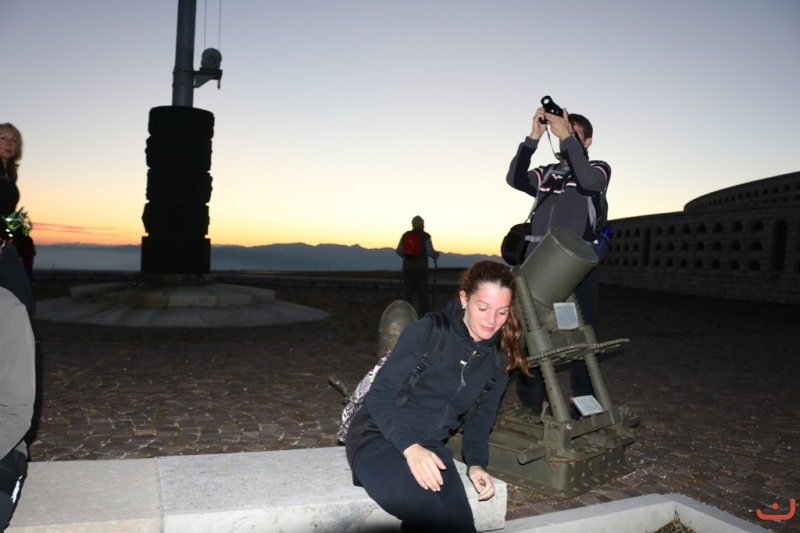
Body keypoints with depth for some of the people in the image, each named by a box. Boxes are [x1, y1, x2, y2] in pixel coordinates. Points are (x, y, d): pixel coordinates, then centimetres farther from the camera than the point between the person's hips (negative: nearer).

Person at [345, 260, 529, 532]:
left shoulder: (498, 359, 4)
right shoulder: (426, 331, -13)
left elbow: (481, 417, 15)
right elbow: (379, 396, -14)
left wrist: (476, 463, -3)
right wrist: (410, 447, -28)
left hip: (429, 447, 5)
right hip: (379, 435, -4)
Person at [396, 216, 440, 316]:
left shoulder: (405, 235, 3)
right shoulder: (425, 236, -8)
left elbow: (399, 251, 5)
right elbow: (431, 252, -13)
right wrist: (436, 255, 8)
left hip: (407, 268, 3)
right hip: (421, 269, -3)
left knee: (407, 293, 10)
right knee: (422, 293, 4)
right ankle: (424, 315, 5)